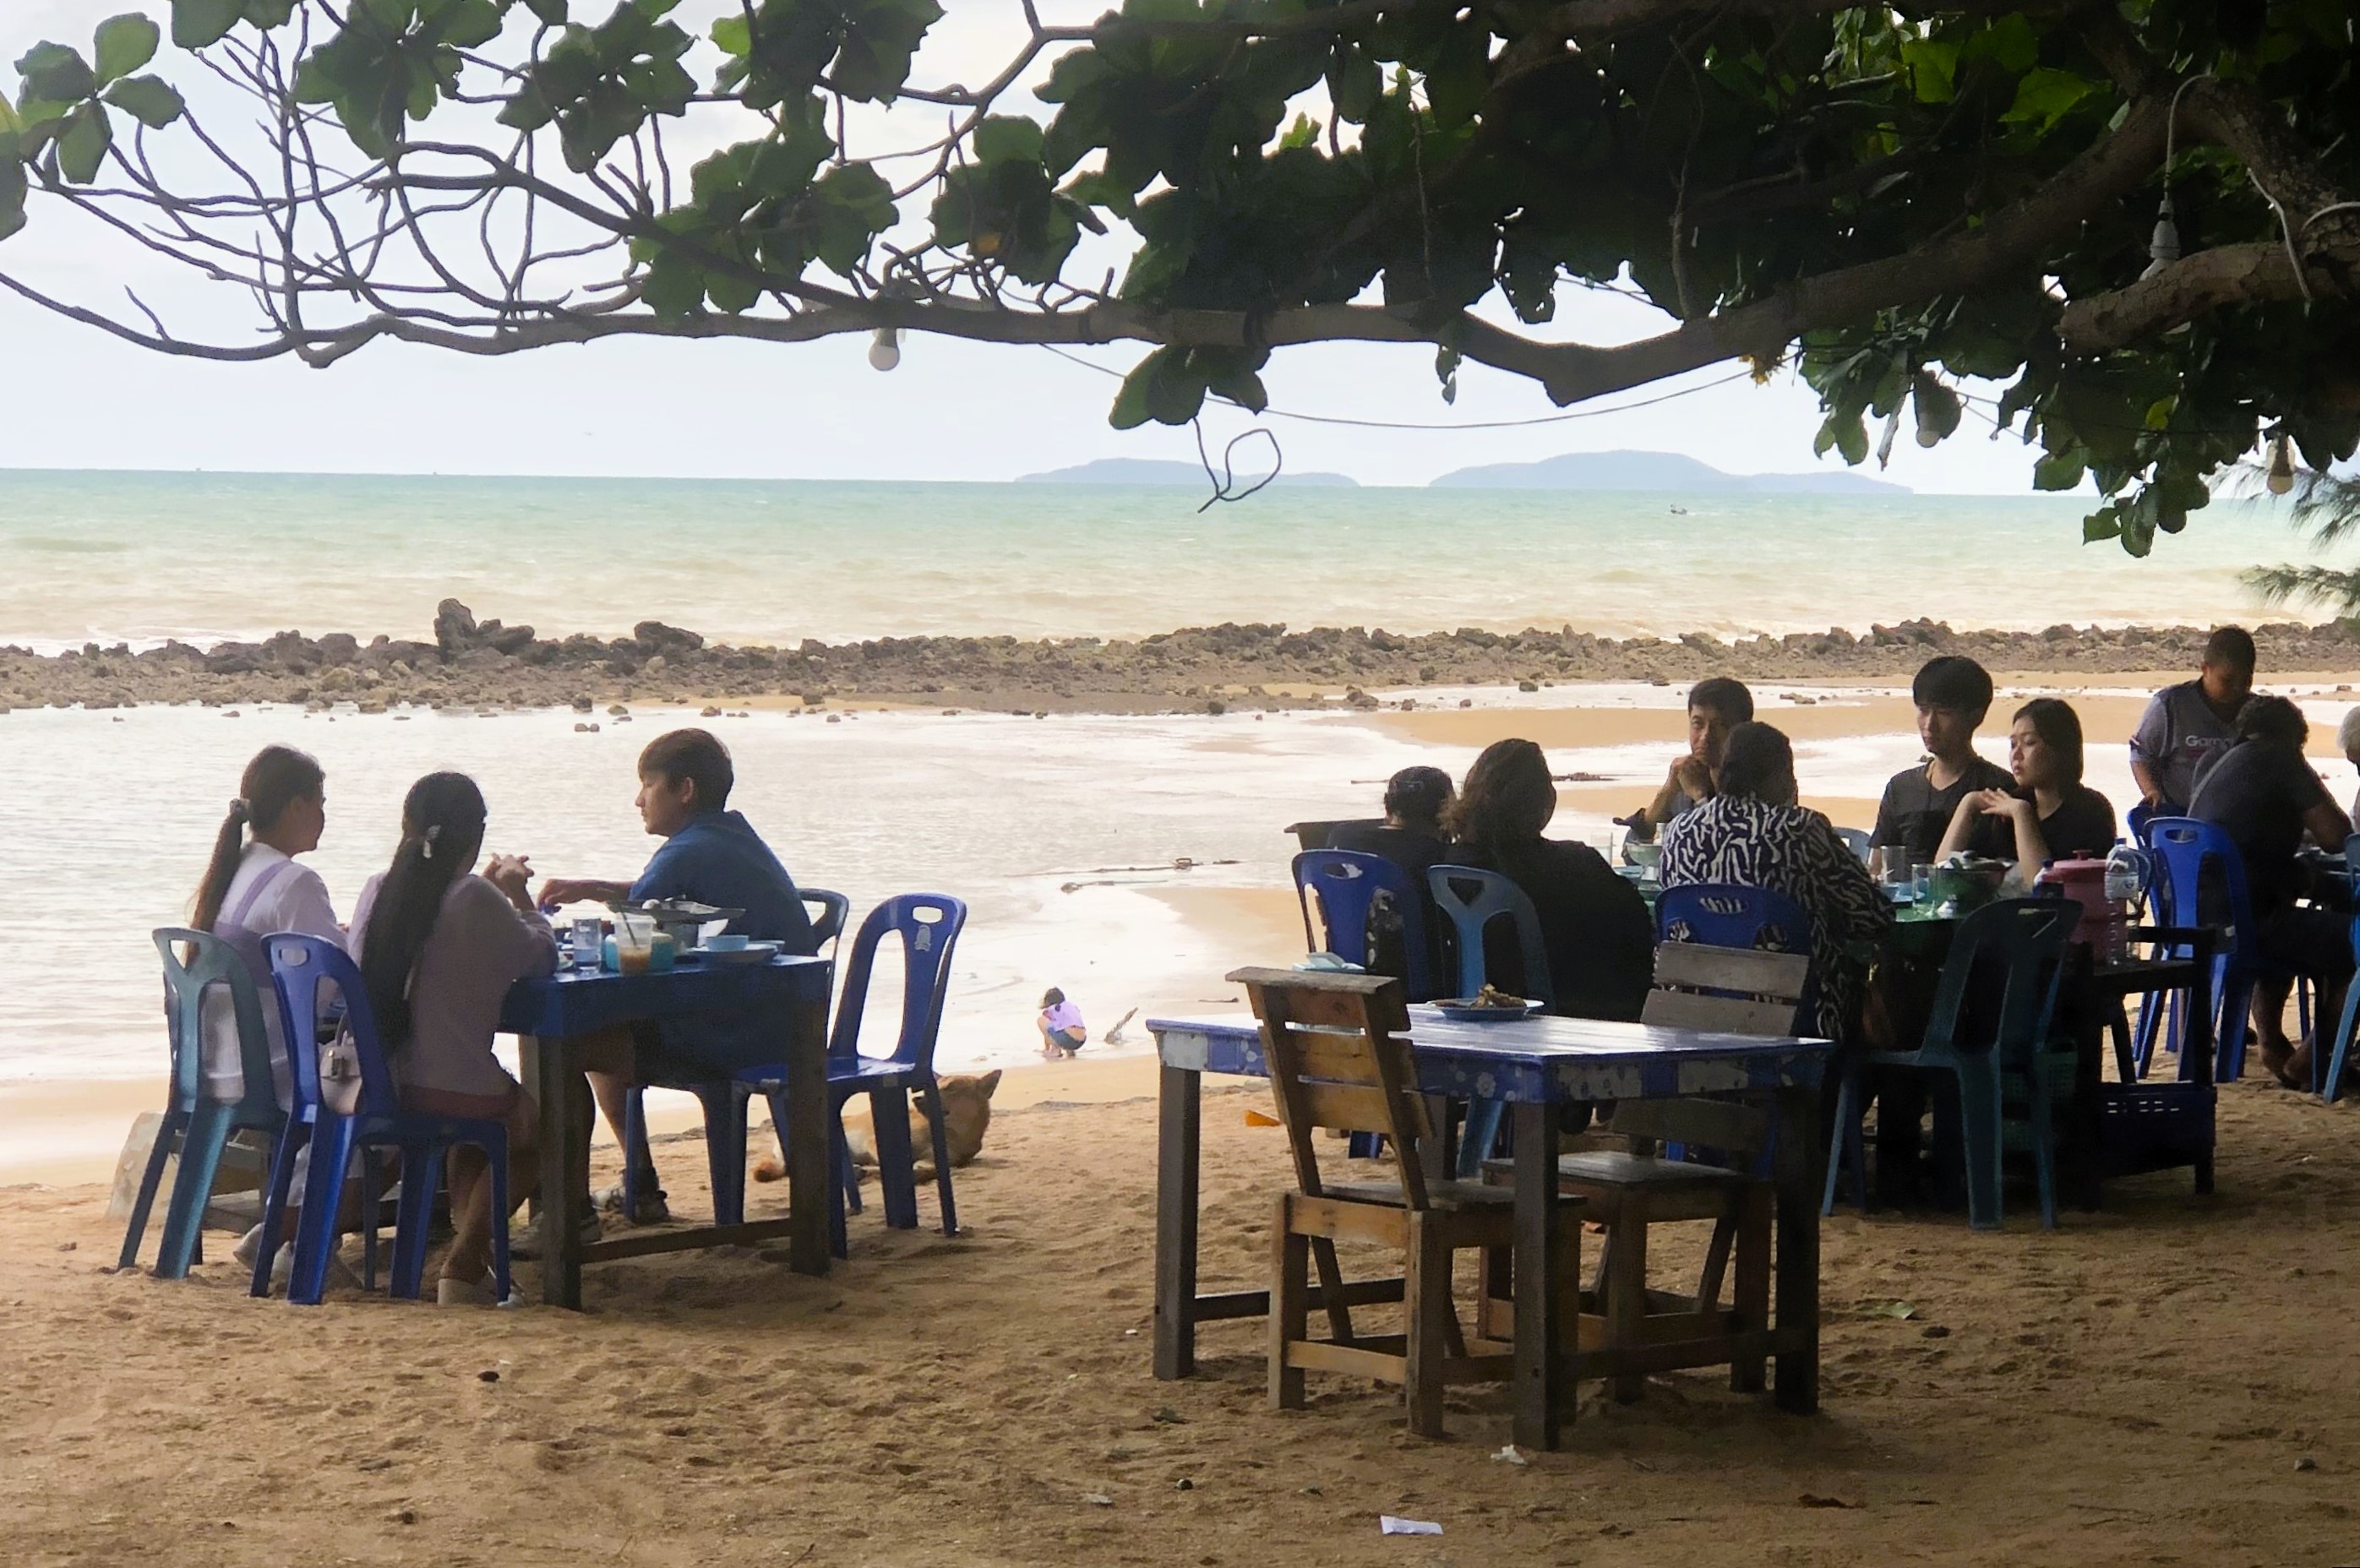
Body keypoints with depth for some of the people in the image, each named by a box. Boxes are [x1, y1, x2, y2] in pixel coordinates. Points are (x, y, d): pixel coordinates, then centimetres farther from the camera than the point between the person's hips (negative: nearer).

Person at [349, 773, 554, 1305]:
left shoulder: (377, 891, 4)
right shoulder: (475, 901, -16)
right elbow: (542, 958, -5)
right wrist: (519, 897, 10)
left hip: (375, 1083, 7)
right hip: (451, 1090, -7)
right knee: (539, 1123, 24)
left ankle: (471, 1257, 31)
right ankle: (464, 1265, 13)